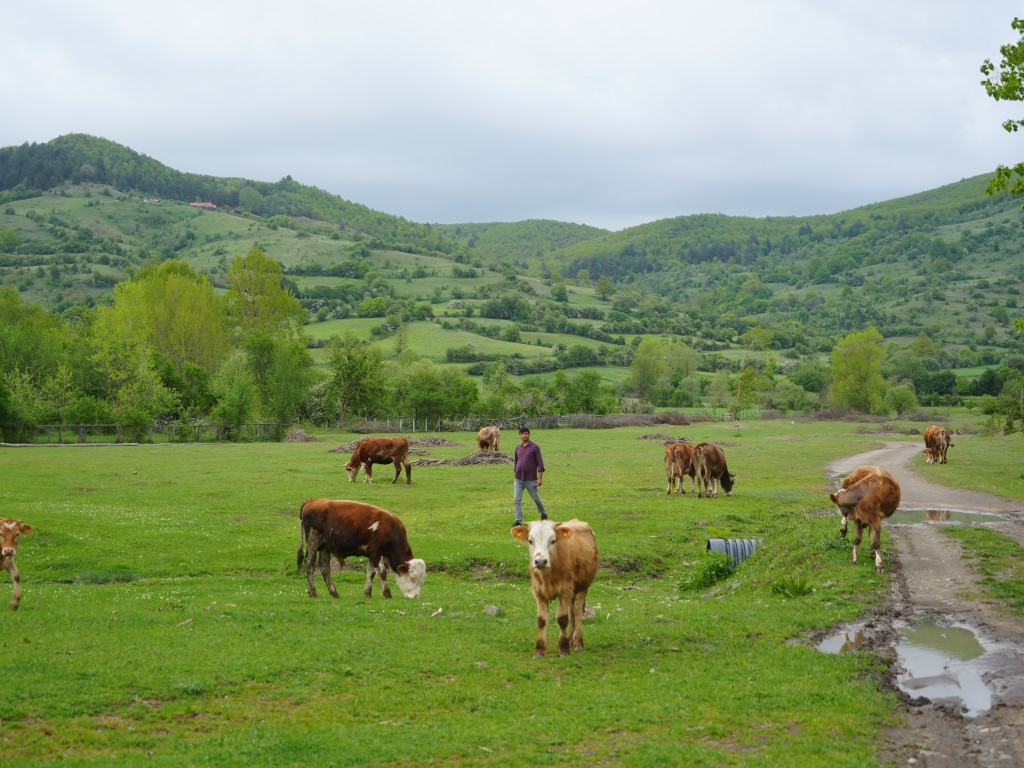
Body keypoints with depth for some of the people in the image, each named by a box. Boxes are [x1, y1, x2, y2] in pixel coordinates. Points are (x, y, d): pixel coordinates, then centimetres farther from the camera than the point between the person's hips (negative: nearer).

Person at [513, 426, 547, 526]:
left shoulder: (535, 447, -9)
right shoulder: (518, 448, 7)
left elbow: (540, 463, -11)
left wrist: (540, 478, -15)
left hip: (531, 480, -4)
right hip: (519, 480, 4)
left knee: (536, 498, 10)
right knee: (517, 499, -8)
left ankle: (544, 514, 35)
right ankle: (518, 521, -8)